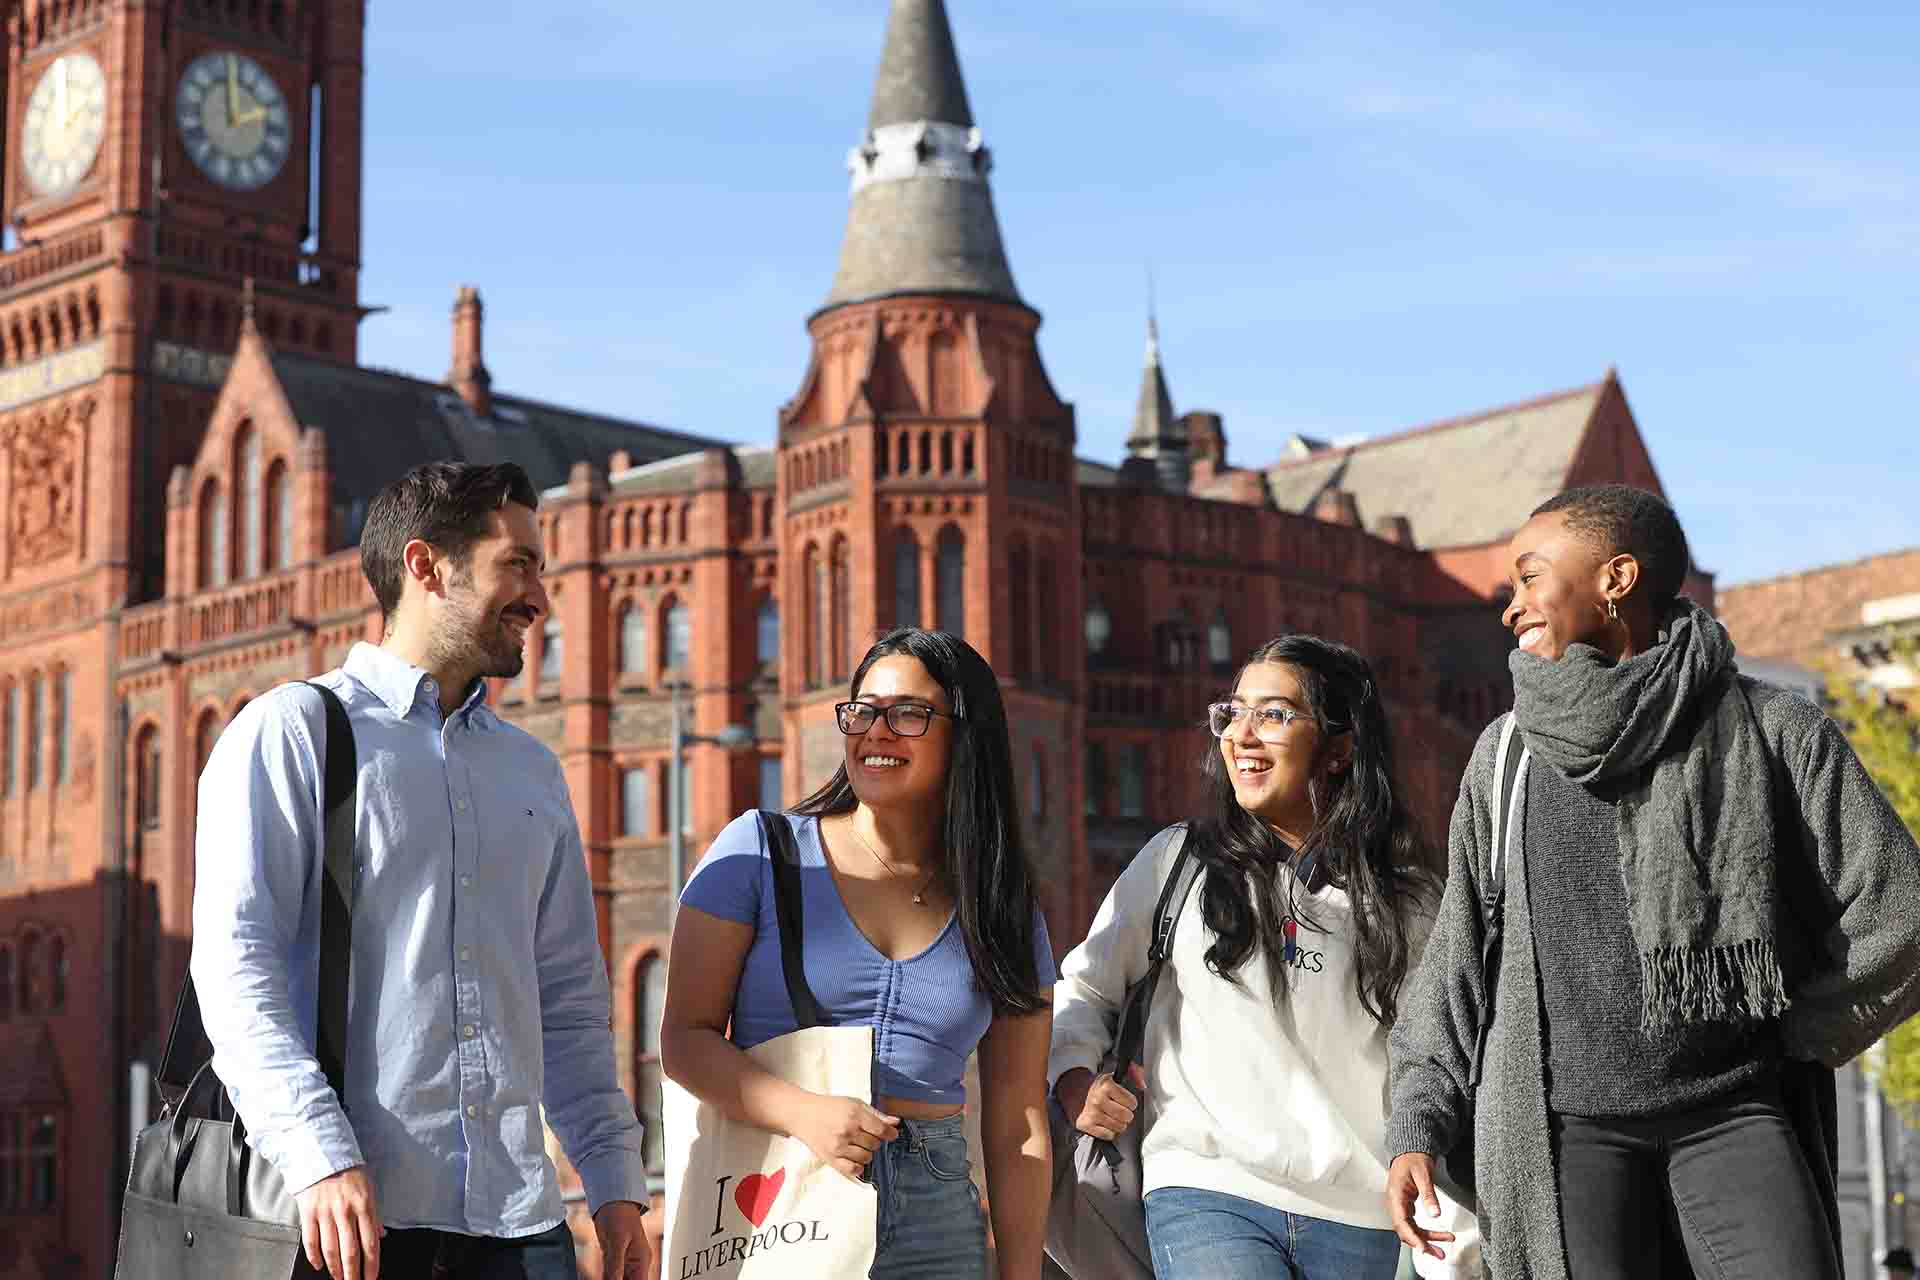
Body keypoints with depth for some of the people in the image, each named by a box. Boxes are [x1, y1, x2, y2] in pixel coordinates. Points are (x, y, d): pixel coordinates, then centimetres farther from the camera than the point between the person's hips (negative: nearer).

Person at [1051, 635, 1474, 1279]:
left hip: (1361, 1223, 2)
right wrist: (1073, 1075, -3)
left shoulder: (1410, 904, 8)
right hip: (1205, 1193, -1)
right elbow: (1083, 987, 15)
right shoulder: (1178, 861, 6)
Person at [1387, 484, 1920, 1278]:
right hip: (1563, 1122, 2)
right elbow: (1457, 959, 14)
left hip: (1736, 1113, -2)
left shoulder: (1773, 730, 2)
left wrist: (1787, 1040, 2)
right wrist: (1418, 1124, 7)